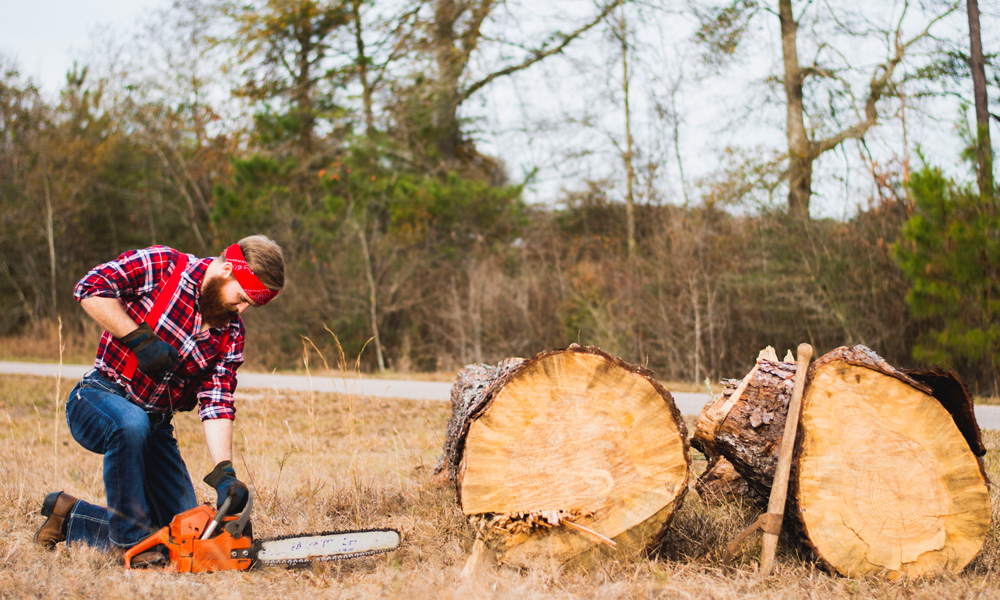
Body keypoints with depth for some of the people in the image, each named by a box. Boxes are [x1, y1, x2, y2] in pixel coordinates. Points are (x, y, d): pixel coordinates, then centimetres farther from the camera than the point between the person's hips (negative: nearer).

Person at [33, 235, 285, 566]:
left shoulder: (232, 334, -1)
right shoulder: (161, 265, -14)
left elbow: (216, 404, -8)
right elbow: (91, 288, -22)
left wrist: (224, 473, -22)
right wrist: (140, 338, -26)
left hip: (156, 425, 6)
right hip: (97, 400, -6)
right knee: (131, 424, -41)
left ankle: (70, 518, 19)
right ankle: (130, 540, -24)